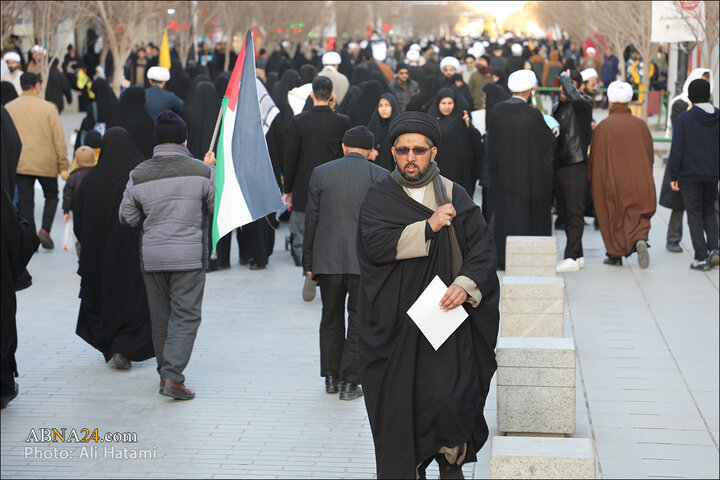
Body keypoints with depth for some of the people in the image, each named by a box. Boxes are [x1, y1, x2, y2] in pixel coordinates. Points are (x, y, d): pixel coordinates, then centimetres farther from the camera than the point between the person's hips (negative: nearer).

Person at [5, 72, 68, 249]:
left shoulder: (8, 109, 0)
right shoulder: (48, 108, -7)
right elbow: (59, 139, -6)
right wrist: (63, 165, 1)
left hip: (19, 164, 2)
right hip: (46, 164, -2)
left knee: (26, 201, 9)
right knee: (51, 196, 16)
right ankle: (45, 229, -3)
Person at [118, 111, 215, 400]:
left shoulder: (139, 175, 0)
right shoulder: (202, 171, -7)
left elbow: (127, 218, 5)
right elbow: (220, 210, 2)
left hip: (151, 256, 3)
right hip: (189, 257, -3)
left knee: (160, 318, 13)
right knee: (186, 316, -1)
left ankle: (166, 373, 22)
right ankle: (172, 376, -13)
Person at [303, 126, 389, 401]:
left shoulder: (321, 173, 2)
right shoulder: (380, 177, -3)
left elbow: (311, 220, 3)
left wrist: (309, 262, 10)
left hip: (328, 259, 2)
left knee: (331, 318, 16)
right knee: (359, 321, 6)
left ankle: (331, 377, 22)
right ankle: (349, 382, 5)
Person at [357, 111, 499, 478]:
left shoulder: (455, 197, 8)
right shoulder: (379, 197, 7)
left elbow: (482, 248, 1)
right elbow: (376, 241, -11)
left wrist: (466, 284, -17)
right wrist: (429, 227, -17)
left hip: (444, 314, 0)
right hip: (393, 321, 0)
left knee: (449, 400, -12)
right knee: (398, 404, 1)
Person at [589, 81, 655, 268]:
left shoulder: (603, 127, -10)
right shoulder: (640, 125, 0)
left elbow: (595, 157, -5)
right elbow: (650, 155, 7)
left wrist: (593, 182, 9)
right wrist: (645, 180, 20)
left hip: (611, 182, -2)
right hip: (638, 181, 2)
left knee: (612, 217, 12)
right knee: (639, 216, 9)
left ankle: (615, 254, 17)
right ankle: (640, 239, -19)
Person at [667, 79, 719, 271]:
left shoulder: (684, 119, -10)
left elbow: (677, 149, -10)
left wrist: (673, 176, -4)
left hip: (690, 175, -3)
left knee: (695, 214, 3)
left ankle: (701, 257, -1)